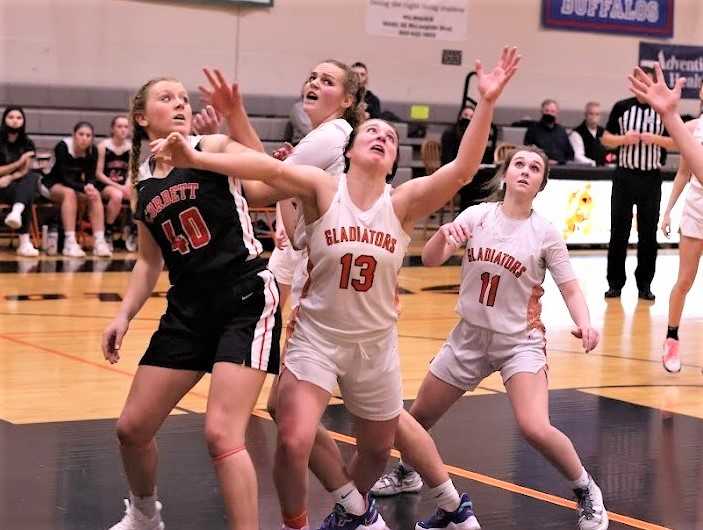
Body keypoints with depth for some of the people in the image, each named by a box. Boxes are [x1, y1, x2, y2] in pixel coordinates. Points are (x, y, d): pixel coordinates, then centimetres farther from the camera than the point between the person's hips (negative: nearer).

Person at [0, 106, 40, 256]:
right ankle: (24, 242, -48)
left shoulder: (27, 144, 7)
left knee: (33, 177, -33)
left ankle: (17, 211, -59)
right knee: (26, 198, -36)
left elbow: (24, 171, -2)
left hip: (20, 184, 3)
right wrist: (18, 163, -16)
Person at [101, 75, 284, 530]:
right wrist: (125, 316, 8)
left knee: (221, 434, -19)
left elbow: (271, 190, -18)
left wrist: (238, 121, -26)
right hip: (188, 309, 6)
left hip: (246, 301, -6)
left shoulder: (215, 148, -4)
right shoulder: (143, 181, 10)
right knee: (133, 428, 12)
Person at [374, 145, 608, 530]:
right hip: (470, 335, 4)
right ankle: (409, 471, 48)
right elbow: (429, 260, -12)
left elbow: (570, 289, -7)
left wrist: (584, 323, -27)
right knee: (415, 418, 15)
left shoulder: (546, 233, -10)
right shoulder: (477, 215, -5)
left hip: (520, 341, -3)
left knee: (535, 428, -26)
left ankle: (587, 491, 0)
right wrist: (443, 234, -34)